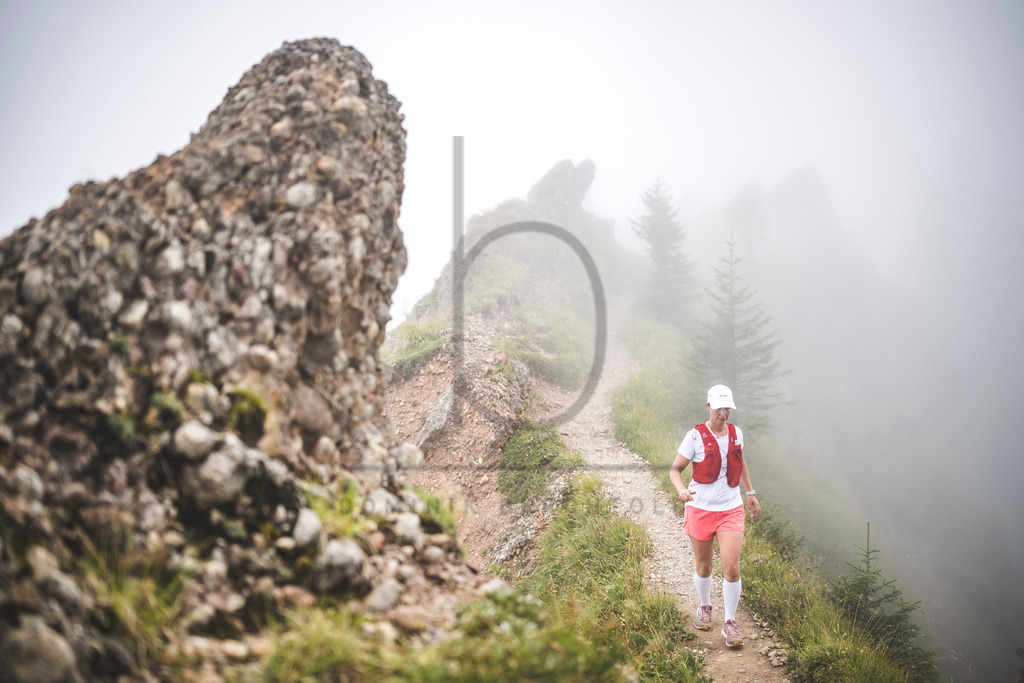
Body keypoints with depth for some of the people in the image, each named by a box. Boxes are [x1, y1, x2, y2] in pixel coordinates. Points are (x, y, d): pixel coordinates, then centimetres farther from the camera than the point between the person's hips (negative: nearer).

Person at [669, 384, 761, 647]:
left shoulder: (736, 433, 4)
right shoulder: (695, 436, -9)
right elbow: (675, 470, -8)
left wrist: (750, 492, 25)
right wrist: (682, 490, -27)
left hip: (731, 510, 2)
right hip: (701, 508, -2)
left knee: (732, 568, -9)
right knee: (703, 567, 11)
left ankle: (730, 623, 6)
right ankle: (705, 607, 39)